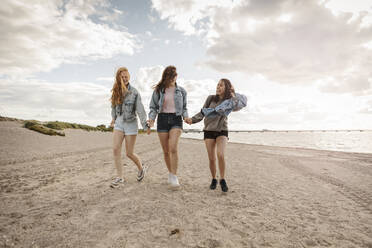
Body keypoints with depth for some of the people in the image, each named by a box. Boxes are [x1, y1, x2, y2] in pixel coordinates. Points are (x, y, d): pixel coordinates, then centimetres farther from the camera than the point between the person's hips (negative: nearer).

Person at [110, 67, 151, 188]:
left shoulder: (134, 92, -10)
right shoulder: (116, 91, 4)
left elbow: (140, 109, -14)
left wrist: (145, 125, -18)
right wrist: (113, 118, 24)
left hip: (131, 123, -4)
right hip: (119, 123, 5)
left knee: (129, 153, 1)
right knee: (116, 149, -6)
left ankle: (141, 168, 30)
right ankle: (119, 177, 6)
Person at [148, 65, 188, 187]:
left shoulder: (181, 91, 8)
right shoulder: (158, 90, 5)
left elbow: (184, 107, 15)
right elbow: (153, 107, 8)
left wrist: (186, 117, -4)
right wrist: (151, 118, -10)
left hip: (176, 119, -1)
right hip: (162, 119, 1)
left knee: (173, 148, -20)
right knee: (166, 151, 6)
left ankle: (174, 176, -10)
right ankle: (170, 172, 26)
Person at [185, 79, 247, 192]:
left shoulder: (230, 102, -2)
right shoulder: (210, 98, -2)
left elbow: (243, 103, -21)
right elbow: (202, 113, -1)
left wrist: (233, 95, -10)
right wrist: (192, 120, -15)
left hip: (222, 131, -1)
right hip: (209, 131, 1)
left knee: (220, 155, -22)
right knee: (212, 159, 0)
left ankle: (222, 179, 0)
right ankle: (214, 179, 24)